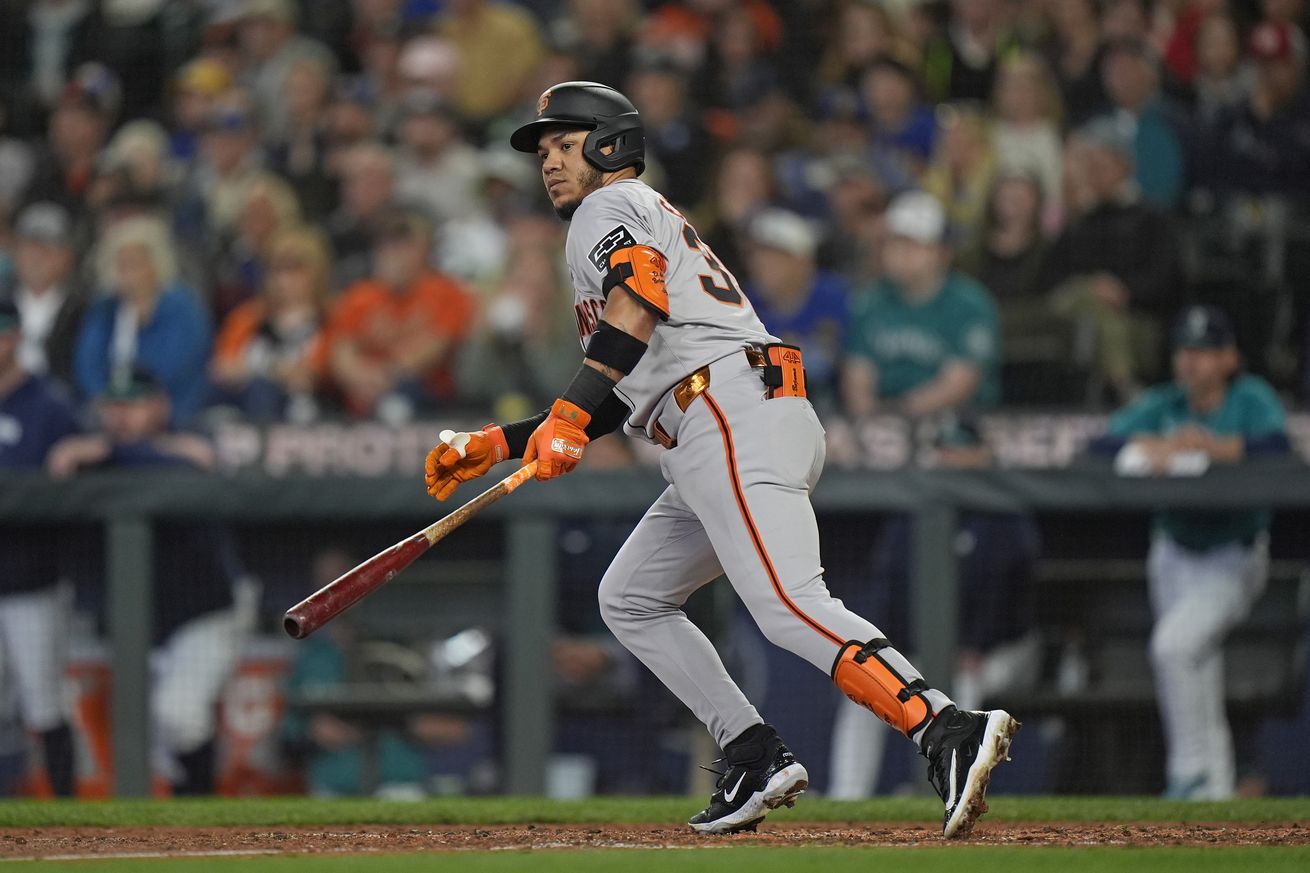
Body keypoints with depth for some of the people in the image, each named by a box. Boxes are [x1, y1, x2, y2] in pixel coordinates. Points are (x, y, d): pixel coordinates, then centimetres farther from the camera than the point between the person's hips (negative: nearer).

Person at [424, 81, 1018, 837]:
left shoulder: (612, 208, 8)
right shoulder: (652, 223, 36)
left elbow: (640, 296, -16)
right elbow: (614, 407, 34)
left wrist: (571, 411, -25)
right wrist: (495, 446, 30)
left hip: (733, 415, -10)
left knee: (789, 606, -25)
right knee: (631, 598, 19)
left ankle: (950, 735, -42)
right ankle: (757, 759, 5)